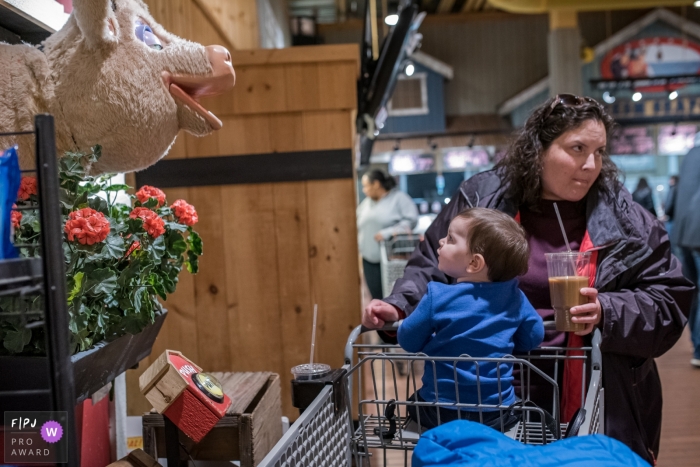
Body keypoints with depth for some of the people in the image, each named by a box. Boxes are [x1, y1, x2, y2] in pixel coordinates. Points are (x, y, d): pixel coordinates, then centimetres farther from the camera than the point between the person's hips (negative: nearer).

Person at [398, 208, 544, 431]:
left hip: (441, 411, -3)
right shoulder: (514, 297, -5)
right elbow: (534, 337, 6)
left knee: (412, 403, 26)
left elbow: (408, 341, -6)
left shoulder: (438, 297, -16)